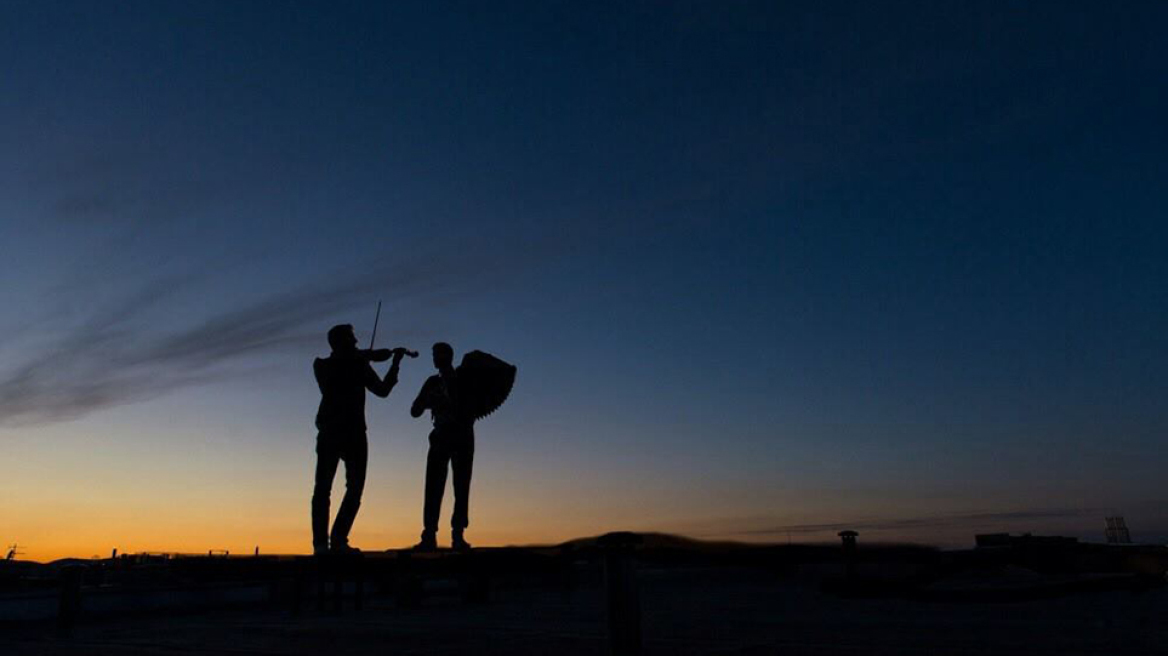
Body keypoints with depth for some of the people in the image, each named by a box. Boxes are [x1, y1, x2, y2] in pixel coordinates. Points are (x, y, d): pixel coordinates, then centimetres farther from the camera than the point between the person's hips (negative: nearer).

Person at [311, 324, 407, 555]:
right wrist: (370, 356, -5)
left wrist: (395, 364, 12)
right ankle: (320, 542, -8)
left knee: (355, 487, -2)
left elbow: (382, 390, 14)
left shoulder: (359, 366, 17)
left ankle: (339, 540, -2)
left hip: (355, 432, 3)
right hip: (330, 431, -3)